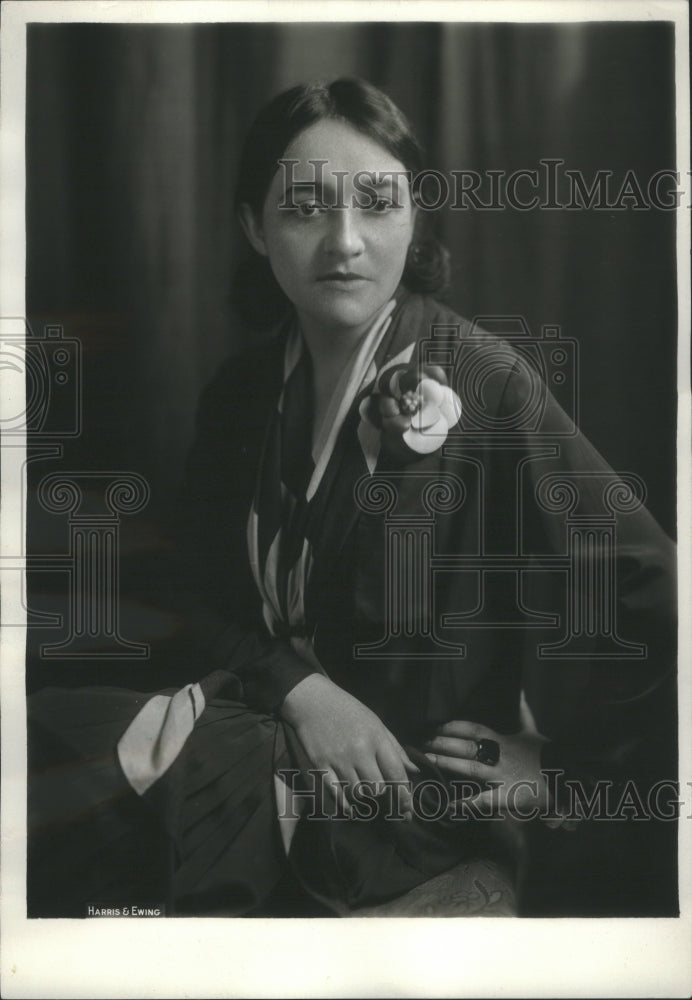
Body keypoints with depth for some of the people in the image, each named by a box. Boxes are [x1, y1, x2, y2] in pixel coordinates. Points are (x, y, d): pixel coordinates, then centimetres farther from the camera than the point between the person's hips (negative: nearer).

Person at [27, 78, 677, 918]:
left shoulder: (483, 380, -13)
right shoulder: (240, 394, 4)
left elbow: (647, 595, -15)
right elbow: (208, 598, 7)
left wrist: (560, 765, -10)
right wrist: (300, 690, -12)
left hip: (420, 786, -5)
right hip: (269, 716, 5)